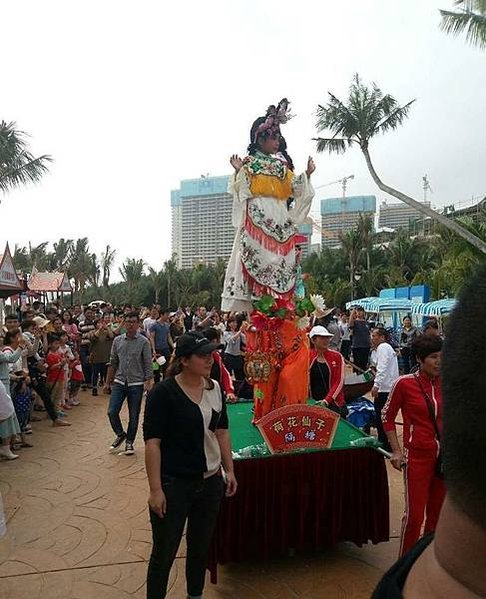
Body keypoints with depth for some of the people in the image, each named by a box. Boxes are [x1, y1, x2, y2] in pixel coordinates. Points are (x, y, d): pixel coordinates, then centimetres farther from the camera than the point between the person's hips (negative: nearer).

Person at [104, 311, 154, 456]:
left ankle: (129, 442, 25)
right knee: (112, 412, -2)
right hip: (119, 382, 3)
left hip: (136, 384, -3)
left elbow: (148, 365, -6)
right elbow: (113, 363, 11)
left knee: (134, 416, 6)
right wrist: (108, 382, 11)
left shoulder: (143, 342, -6)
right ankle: (120, 434, 25)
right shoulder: (117, 340, 5)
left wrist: (148, 383, -13)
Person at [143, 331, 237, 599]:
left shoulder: (215, 388, 0)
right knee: (164, 552, 9)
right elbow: (152, 442, -17)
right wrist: (156, 489, -18)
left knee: (201, 546, 22)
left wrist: (229, 470, 9)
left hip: (210, 482, 6)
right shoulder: (164, 392, -18)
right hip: (174, 485, -5)